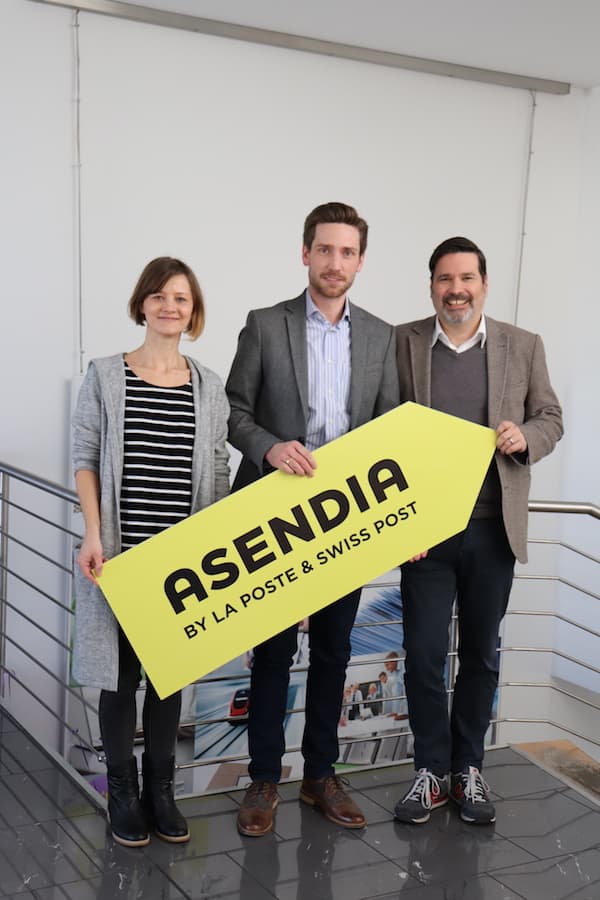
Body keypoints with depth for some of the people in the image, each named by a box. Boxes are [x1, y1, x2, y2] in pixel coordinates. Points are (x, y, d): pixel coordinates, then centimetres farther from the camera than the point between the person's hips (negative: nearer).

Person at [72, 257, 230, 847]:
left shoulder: (209, 388, 7)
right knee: (120, 672, 6)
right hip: (121, 554, -2)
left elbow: (218, 472, 9)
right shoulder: (105, 377, 1)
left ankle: (160, 790, 25)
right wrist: (94, 535, -10)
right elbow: (85, 459, -1)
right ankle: (122, 793, 20)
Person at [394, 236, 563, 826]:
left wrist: (525, 437, -14)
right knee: (423, 655, 3)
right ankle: (431, 771, 21)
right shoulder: (401, 343, 0)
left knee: (481, 655, 12)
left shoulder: (524, 347, 4)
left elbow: (550, 419, 10)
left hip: (493, 530, 1)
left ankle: (467, 769, 28)